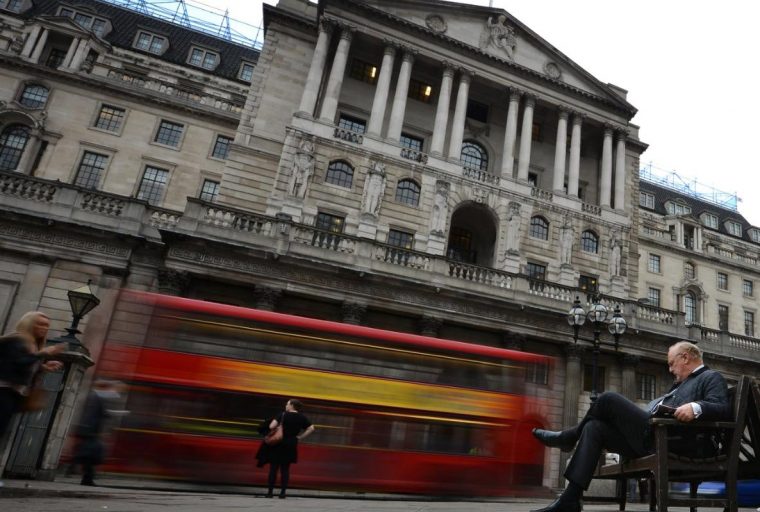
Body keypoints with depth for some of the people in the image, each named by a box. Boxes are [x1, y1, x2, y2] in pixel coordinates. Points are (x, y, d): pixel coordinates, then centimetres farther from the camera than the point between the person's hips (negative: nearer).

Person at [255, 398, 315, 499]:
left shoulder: (283, 415, -9)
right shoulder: (302, 417, 2)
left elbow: (271, 426, -18)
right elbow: (311, 428, -1)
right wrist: (300, 437, 1)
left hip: (278, 445, -3)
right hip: (291, 446, 3)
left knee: (273, 468, 6)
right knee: (285, 469, 11)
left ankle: (270, 492, 8)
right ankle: (283, 493, 9)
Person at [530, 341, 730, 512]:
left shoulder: (711, 377, 8)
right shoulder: (682, 383, 33)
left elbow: (723, 408, -10)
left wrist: (696, 407, -28)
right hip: (651, 435, 9)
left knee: (609, 399, -14)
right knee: (594, 427, -5)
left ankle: (570, 437, 12)